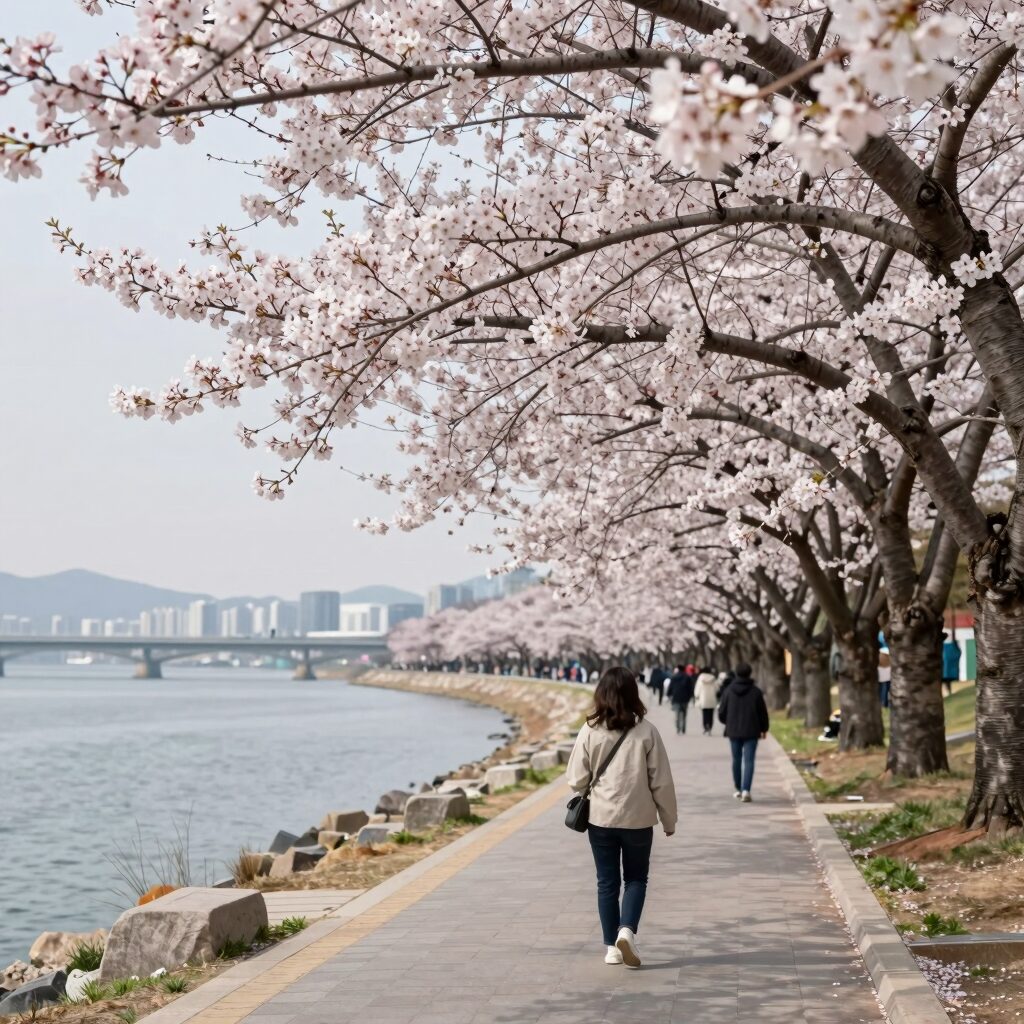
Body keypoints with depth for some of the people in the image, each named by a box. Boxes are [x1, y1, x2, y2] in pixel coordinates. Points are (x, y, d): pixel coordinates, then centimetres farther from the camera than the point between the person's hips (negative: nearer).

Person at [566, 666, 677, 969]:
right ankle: (627, 930, -5)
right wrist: (669, 819, 8)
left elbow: (576, 779, -5)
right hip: (638, 819, -1)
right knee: (636, 878, 16)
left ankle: (612, 947, 16)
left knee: (607, 882, 13)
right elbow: (661, 782, -5)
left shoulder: (590, 731, -8)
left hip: (600, 818, 1)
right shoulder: (646, 732, -9)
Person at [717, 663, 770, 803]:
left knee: (736, 760, 15)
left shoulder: (729, 690, -2)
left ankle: (739, 789, 23)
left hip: (733, 731, 2)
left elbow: (722, 713, 2)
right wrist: (764, 728, 14)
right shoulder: (755, 691, -6)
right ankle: (746, 790, -18)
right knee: (749, 761, -4)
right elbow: (763, 712, -1)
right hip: (751, 732, -2)